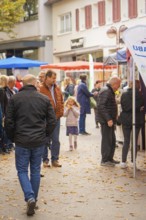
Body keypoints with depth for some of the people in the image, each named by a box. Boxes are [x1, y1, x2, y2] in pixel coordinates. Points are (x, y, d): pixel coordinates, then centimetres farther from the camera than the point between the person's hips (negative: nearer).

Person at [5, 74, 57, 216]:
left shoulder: (15, 99, -4)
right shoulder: (44, 99, 1)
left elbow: (8, 121, -4)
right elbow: (52, 121, 2)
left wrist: (12, 137, 10)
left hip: (21, 141, -2)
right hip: (39, 141, 2)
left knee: (22, 170, 8)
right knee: (35, 170, 14)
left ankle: (30, 198, -10)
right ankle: (34, 199, 20)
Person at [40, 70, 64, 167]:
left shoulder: (57, 88, 9)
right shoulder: (41, 89, -11)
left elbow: (61, 102, 15)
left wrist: (60, 113, 4)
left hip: (56, 118, 5)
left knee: (56, 140, 8)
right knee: (46, 140, 5)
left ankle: (55, 159, 17)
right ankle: (45, 160, 16)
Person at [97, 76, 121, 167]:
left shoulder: (110, 91, 17)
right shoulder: (105, 91, -17)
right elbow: (101, 107, -25)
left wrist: (113, 118, 19)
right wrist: (108, 119, -26)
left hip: (110, 120, 11)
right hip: (106, 120, -11)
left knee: (112, 140, 16)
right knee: (107, 140, -4)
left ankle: (110, 158, 26)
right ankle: (105, 160, 3)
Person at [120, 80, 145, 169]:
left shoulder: (124, 94, -4)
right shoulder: (140, 94, -11)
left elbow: (123, 107, -3)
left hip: (126, 119, 2)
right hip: (137, 120, -2)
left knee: (126, 141, 9)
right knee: (135, 141, 7)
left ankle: (124, 161, 6)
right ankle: (133, 161, 8)